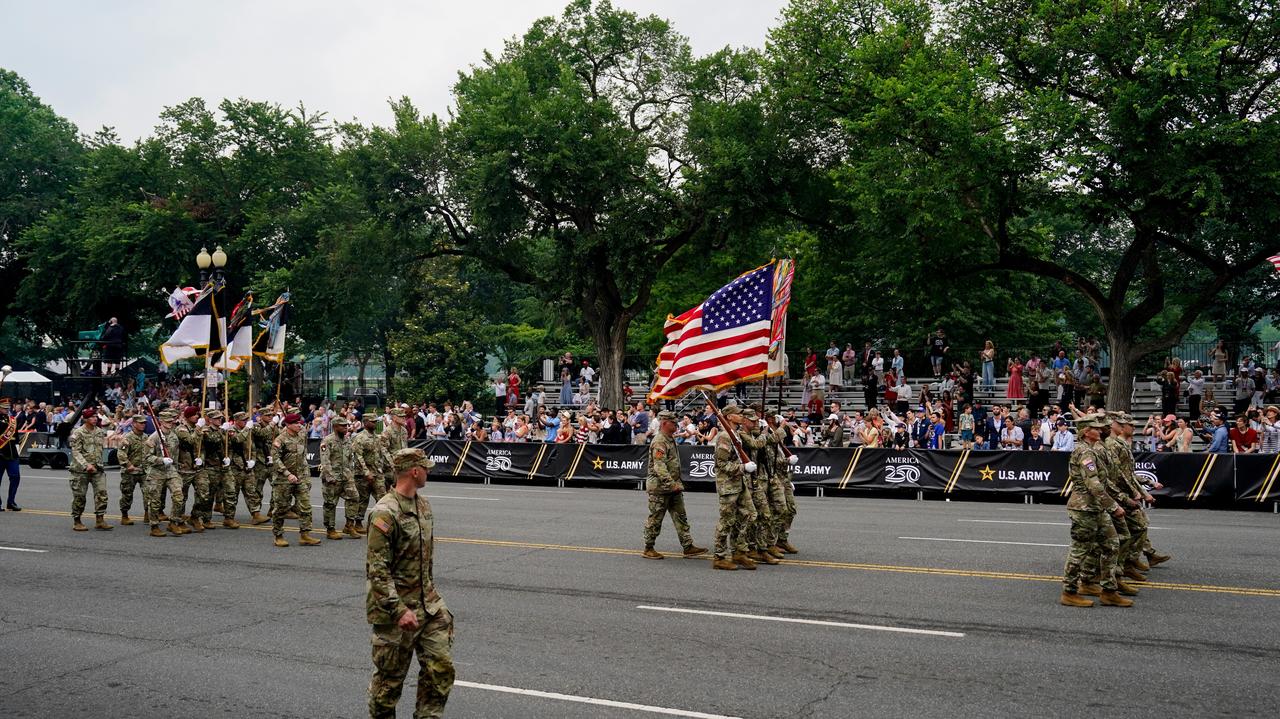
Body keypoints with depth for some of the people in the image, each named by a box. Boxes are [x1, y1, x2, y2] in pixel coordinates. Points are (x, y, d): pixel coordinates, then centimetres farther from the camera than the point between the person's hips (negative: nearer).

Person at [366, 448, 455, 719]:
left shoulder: (423, 504, 7)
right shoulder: (385, 513, -19)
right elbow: (377, 570, -22)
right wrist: (399, 610, -25)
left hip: (428, 605, 7)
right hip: (395, 607, -7)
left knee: (441, 667, 5)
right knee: (390, 676, 7)